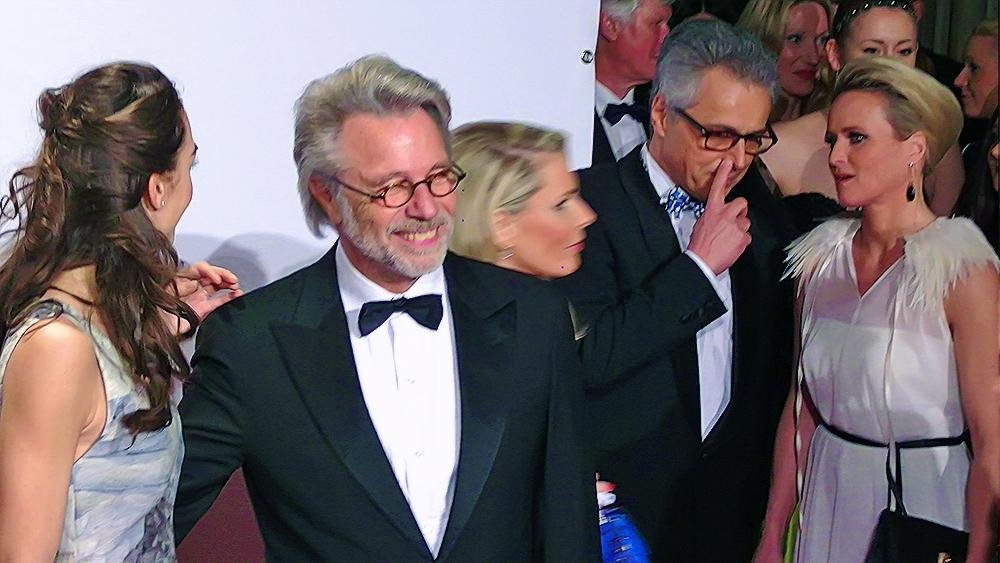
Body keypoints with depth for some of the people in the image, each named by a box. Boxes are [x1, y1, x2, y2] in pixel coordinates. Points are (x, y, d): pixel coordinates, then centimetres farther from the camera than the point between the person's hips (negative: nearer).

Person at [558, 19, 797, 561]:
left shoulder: (759, 211, 7)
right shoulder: (589, 203, -12)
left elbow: (773, 356, 14)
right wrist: (700, 266, -19)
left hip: (734, 494, 5)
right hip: (622, 503, -5)